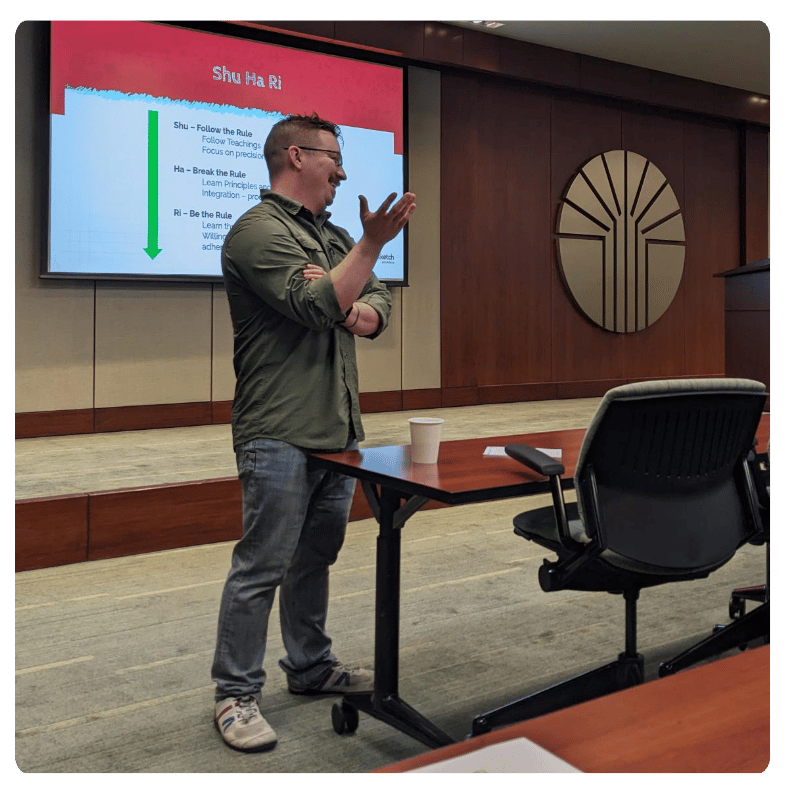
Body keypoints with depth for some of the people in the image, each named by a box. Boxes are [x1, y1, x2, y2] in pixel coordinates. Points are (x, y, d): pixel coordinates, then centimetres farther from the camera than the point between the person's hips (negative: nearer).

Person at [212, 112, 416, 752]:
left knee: (316, 557, 17)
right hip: (281, 436, -9)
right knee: (262, 567, -3)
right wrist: (372, 244, -22)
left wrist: (357, 312, -5)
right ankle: (236, 695, 8)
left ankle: (311, 668, 31)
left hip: (338, 432, 9)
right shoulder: (258, 231, -10)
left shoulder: (332, 235, 20)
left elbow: (378, 303, 17)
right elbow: (318, 306, -21)